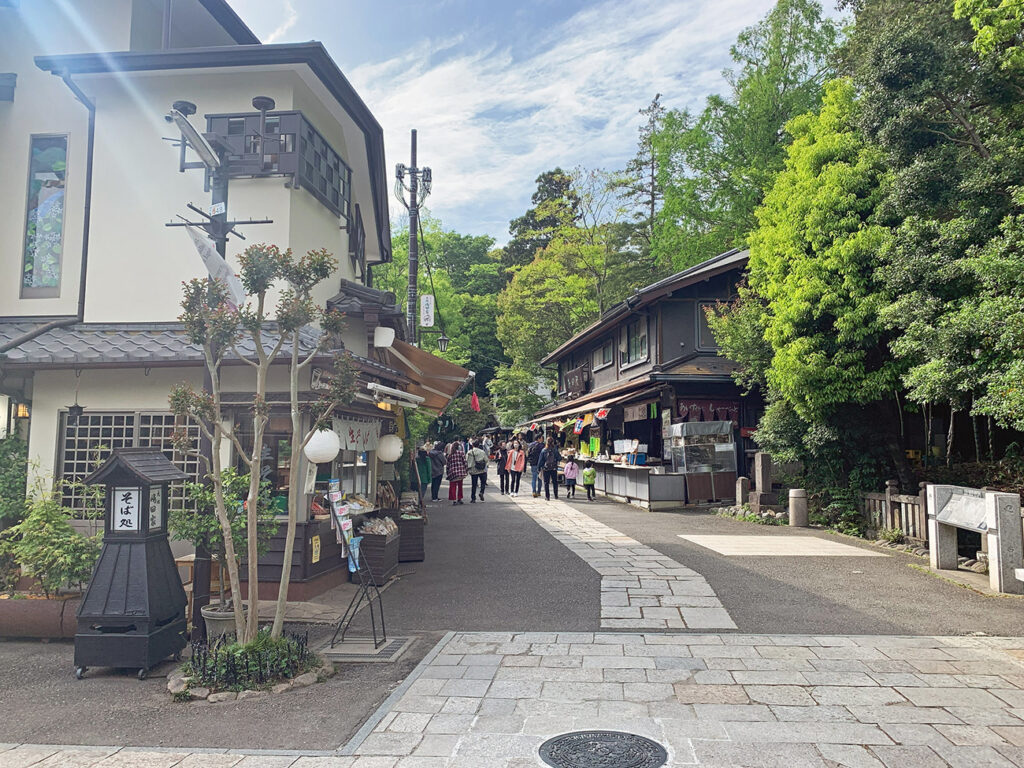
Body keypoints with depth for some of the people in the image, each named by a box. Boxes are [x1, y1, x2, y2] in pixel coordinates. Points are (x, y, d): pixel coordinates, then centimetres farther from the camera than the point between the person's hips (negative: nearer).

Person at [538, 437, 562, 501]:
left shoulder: (543, 450, -5)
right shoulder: (555, 450, -7)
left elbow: (541, 461, -2)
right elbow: (560, 458, -5)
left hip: (546, 469, 0)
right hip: (554, 468, 0)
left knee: (546, 483, 6)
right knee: (555, 482, 14)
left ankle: (547, 496, 3)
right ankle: (556, 495, 15)